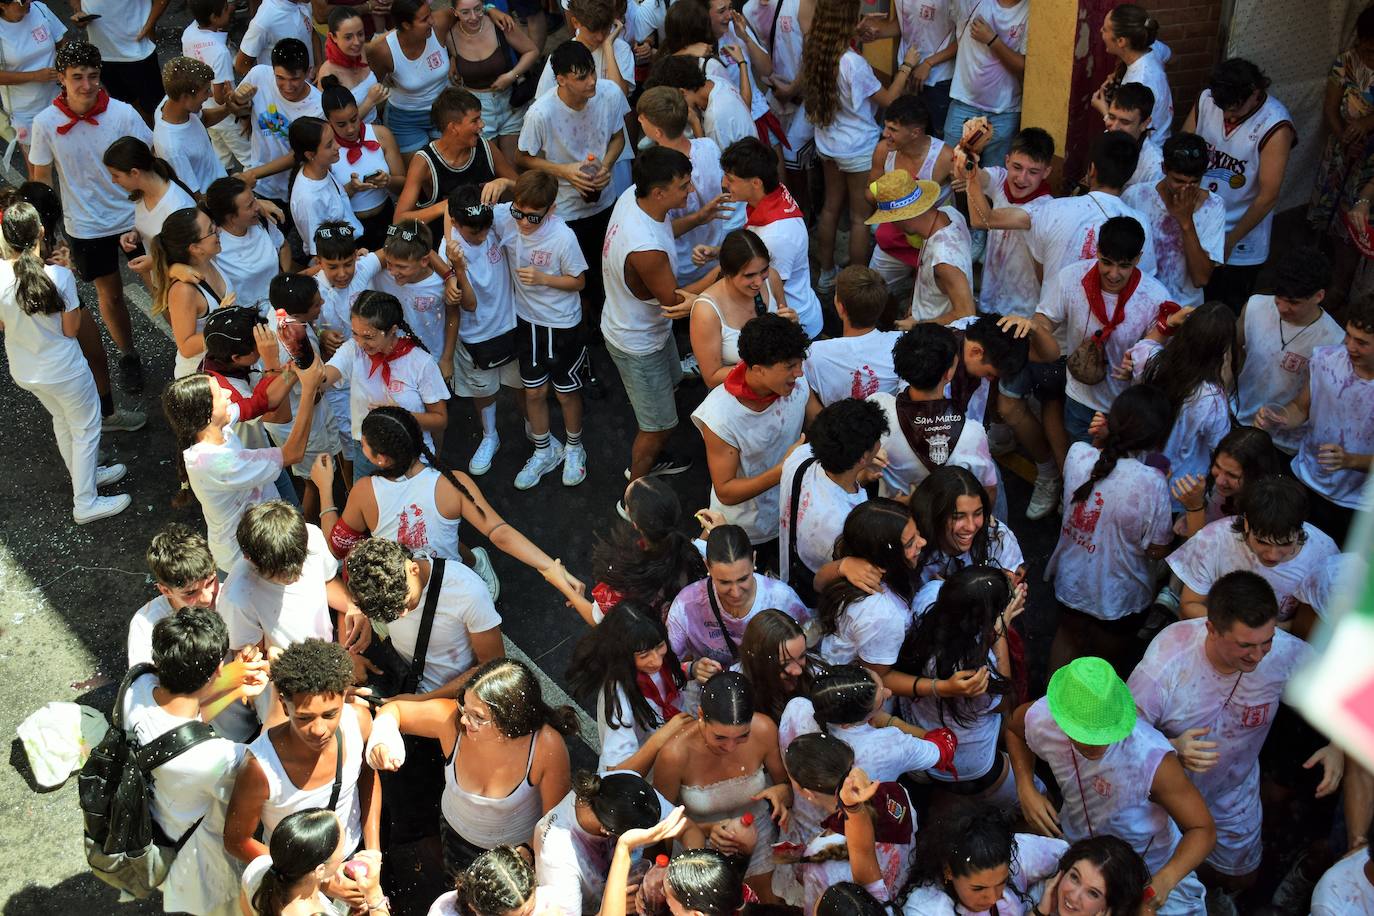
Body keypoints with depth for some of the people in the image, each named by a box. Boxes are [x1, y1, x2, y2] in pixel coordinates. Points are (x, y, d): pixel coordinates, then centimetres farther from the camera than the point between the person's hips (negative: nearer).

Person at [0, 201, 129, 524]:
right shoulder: (59, 276, -29)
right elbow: (71, 329, -16)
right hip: (62, 372, -5)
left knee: (62, 420, 30)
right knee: (86, 428, 17)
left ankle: (85, 475, 50)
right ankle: (85, 503, 25)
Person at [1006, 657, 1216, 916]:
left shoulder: (1153, 759, -40)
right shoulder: (1041, 720, -27)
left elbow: (1203, 829, -27)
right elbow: (1014, 728, 0)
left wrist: (1166, 880, -45)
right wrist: (1025, 789, -14)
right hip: (1073, 847, 3)